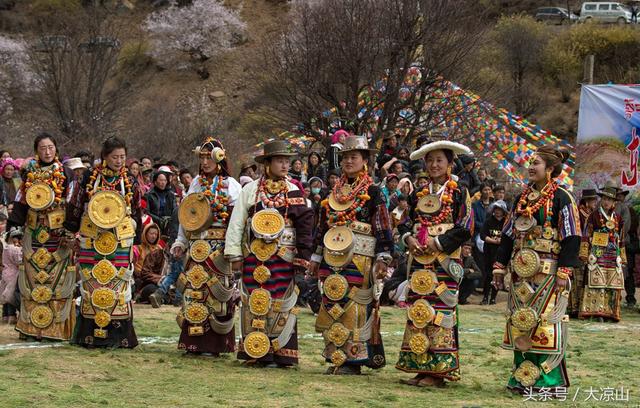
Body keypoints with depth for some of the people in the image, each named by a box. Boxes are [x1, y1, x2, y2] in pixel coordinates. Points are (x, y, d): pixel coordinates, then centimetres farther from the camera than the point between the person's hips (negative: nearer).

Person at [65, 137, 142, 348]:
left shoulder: (129, 181, 6)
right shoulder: (90, 178, 2)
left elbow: (136, 210, 14)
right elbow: (75, 204, 9)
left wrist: (135, 236, 12)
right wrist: (71, 229, 8)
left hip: (120, 242, 1)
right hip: (92, 241, -1)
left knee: (119, 284, -2)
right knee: (92, 285, 1)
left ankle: (119, 334, 4)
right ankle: (90, 333, 8)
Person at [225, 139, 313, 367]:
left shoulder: (294, 192, 6)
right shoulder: (251, 190, 6)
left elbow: (305, 224, 1)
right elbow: (236, 223, 6)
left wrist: (302, 256, -7)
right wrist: (234, 255, 1)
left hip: (283, 257, -1)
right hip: (254, 257, 1)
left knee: (280, 304, -2)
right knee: (255, 304, 3)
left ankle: (280, 354, 3)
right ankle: (255, 352, 10)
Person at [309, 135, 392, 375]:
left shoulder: (372, 192, -1)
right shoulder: (335, 192, 16)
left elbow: (383, 228, -6)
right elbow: (322, 226, 21)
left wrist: (383, 258, -14)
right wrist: (316, 257, 19)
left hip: (359, 258, -6)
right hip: (333, 256, 6)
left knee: (354, 306, -8)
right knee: (333, 305, 5)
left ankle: (353, 359, -3)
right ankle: (336, 356, 11)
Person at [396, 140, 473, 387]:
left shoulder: (458, 193, -1)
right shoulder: (419, 194, 15)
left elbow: (466, 228, -7)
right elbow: (406, 223, 20)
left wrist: (438, 243, -13)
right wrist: (408, 238, -2)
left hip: (445, 262, -6)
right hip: (419, 260, 6)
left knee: (440, 311, -8)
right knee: (418, 310, 4)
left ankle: (438, 369, -5)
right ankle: (420, 367, 9)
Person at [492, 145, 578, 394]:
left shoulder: (561, 198, -5)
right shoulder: (523, 198, 15)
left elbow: (571, 238, -9)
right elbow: (508, 235, 19)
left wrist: (564, 272, -16)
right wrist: (500, 266, 14)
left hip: (547, 271, -7)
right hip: (521, 271, 7)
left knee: (545, 323, -8)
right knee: (520, 322, 6)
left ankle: (549, 379, -1)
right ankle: (523, 377, 13)